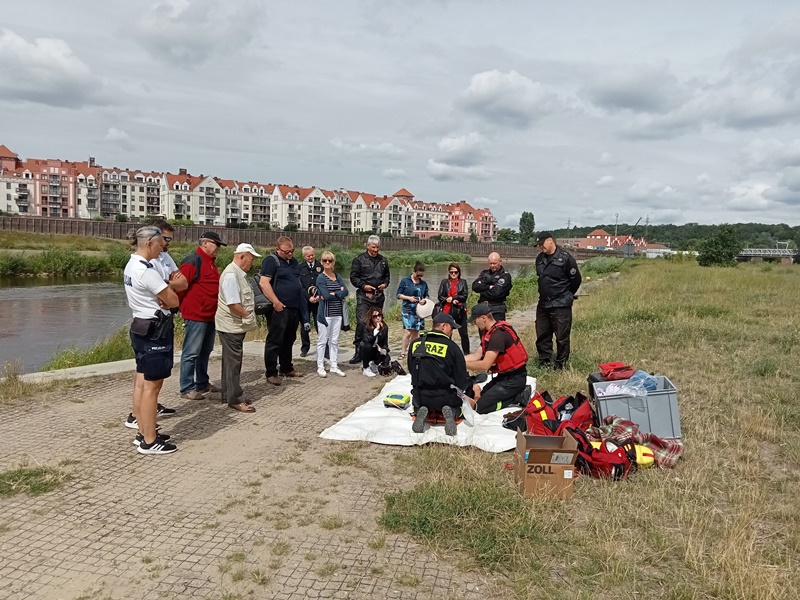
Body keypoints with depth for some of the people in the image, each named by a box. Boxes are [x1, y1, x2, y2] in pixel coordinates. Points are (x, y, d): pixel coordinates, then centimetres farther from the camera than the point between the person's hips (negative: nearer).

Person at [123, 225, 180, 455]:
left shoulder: (131, 265, 11)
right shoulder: (147, 271, -21)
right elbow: (173, 301, -17)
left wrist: (160, 297, -7)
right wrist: (165, 297, 2)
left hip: (141, 328, 10)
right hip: (155, 331, -10)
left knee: (142, 383, 15)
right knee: (152, 386, -4)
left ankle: (144, 433, 25)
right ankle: (149, 442, 4)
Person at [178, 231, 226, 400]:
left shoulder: (210, 262, 17)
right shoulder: (193, 261, -13)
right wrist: (185, 309, -14)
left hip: (210, 316, 10)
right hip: (196, 316, -10)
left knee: (205, 352, 17)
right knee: (191, 353, -4)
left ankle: (202, 383, 29)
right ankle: (187, 389, 2)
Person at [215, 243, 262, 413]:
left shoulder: (239, 273, 12)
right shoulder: (231, 275, -20)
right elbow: (233, 305, -25)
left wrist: (249, 315, 9)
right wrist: (247, 315, -12)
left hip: (236, 325, 10)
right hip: (231, 326, -10)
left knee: (231, 361, 17)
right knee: (233, 362, -2)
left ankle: (227, 394, 28)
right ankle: (235, 399, 7)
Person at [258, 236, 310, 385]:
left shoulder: (293, 261, 17)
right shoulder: (271, 261, -8)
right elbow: (264, 283, -18)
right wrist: (276, 302, -20)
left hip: (294, 308, 8)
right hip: (279, 309, -8)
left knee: (288, 340, 17)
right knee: (274, 341, -3)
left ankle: (287, 368, 28)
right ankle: (271, 373, 4)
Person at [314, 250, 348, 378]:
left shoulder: (338, 277, 11)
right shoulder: (321, 278, -5)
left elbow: (345, 292, -2)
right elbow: (326, 296, -17)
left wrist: (333, 294, -13)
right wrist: (339, 293, -6)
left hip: (337, 313, 5)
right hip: (325, 313, -5)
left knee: (334, 341, 10)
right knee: (322, 341, 1)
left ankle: (334, 366, 18)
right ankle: (320, 367, 9)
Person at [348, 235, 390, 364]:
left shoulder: (383, 260, 14)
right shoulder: (359, 259, 0)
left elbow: (387, 276, 24)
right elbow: (353, 277, -1)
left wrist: (385, 284, 3)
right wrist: (363, 286, -14)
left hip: (379, 296, 5)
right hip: (363, 296, -5)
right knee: (361, 322, -12)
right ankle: (358, 352, -6)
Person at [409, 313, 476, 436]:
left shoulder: (415, 344, 1)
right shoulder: (452, 347, -10)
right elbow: (462, 378, -7)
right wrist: (471, 390, 14)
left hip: (420, 396, 3)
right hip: (444, 397, -2)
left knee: (418, 405, 37)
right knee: (458, 405, 30)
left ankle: (421, 413, -1)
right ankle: (450, 413, -6)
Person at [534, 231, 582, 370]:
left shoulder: (565, 257, -12)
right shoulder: (540, 258, 8)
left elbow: (576, 279, -4)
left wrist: (567, 296, 8)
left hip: (561, 305, -6)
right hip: (543, 304, 7)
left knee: (562, 337, 0)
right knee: (542, 335, 11)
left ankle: (560, 364, 12)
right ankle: (544, 362, 23)